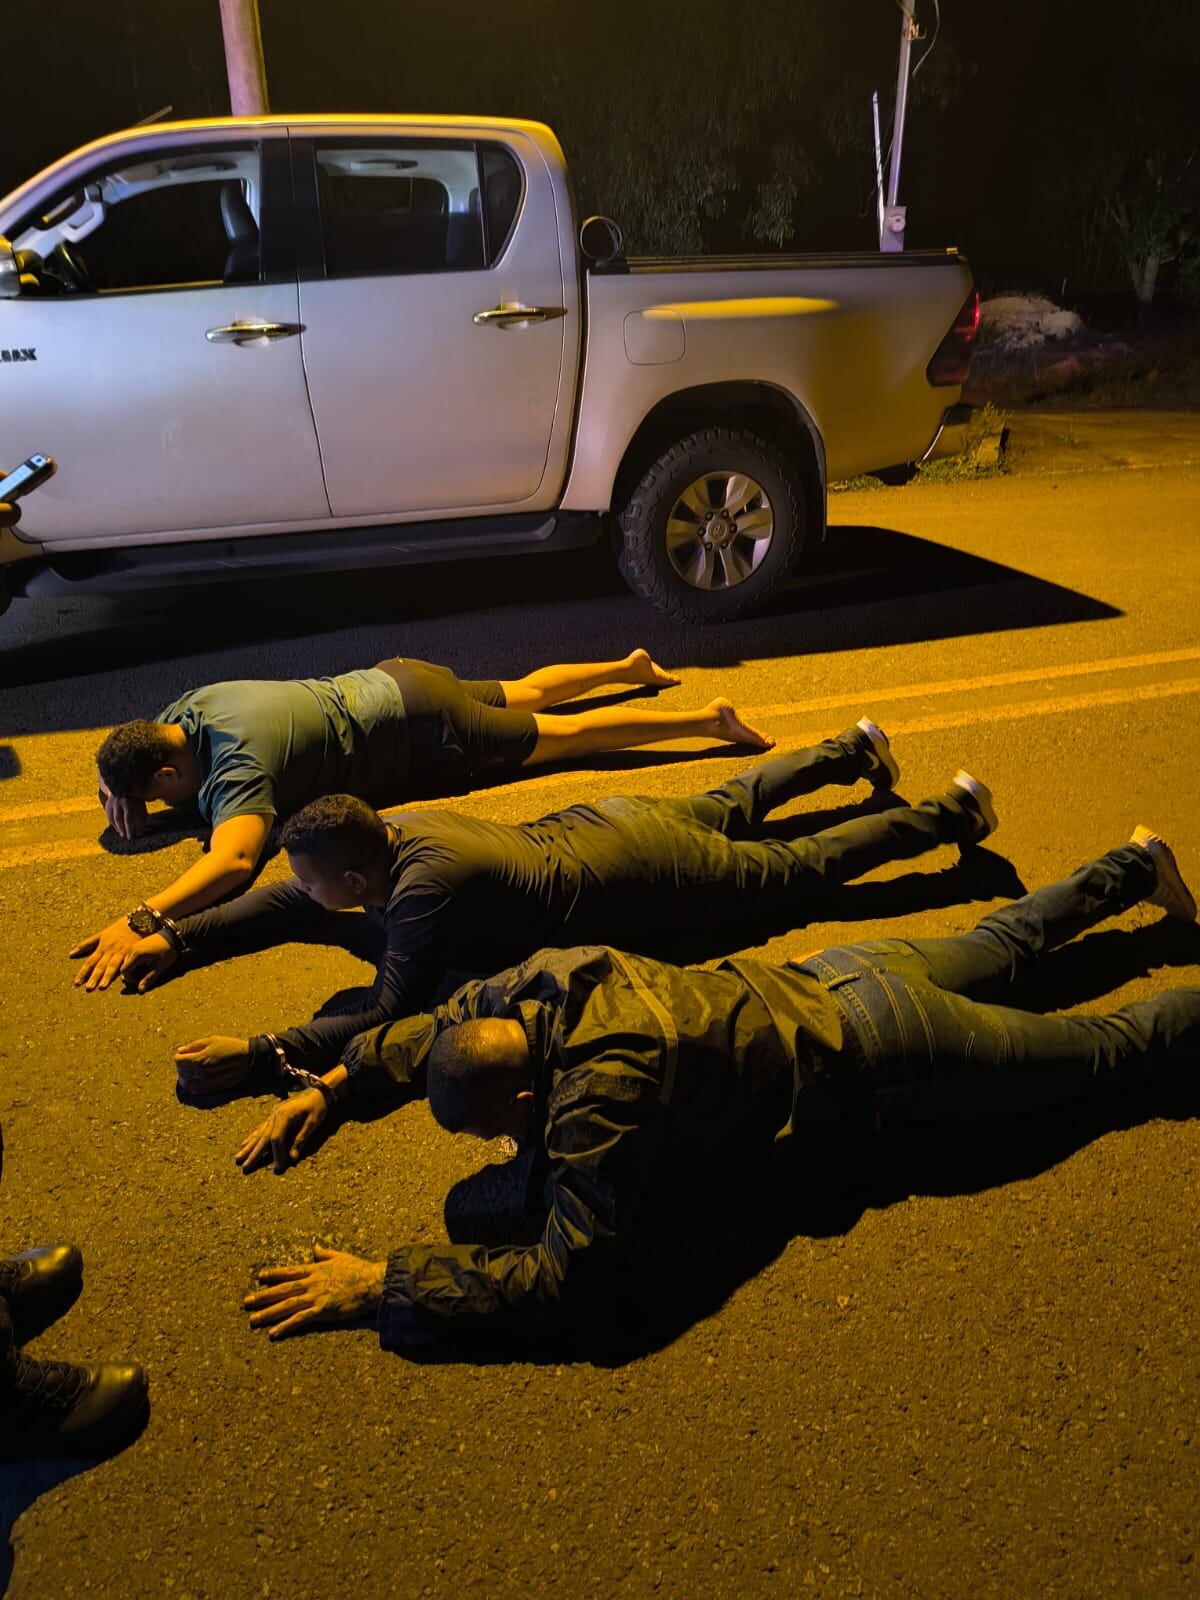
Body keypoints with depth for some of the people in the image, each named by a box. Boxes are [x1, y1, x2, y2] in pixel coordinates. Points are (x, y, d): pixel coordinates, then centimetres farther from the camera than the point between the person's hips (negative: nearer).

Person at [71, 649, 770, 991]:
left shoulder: (236, 761, -32)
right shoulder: (188, 709, -7)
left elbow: (234, 858, -47)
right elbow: (128, 750, 12)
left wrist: (143, 918, -55)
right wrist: (118, 789, -10)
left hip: (414, 726, -8)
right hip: (390, 682, 8)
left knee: (567, 733, 3)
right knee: (522, 694, 28)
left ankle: (706, 719, 14)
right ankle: (629, 668, 47)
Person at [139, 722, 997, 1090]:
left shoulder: (423, 888, -35)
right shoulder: (391, 829, -11)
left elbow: (389, 1018, -38)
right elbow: (287, 906, 1)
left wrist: (261, 1054, -39)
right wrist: (178, 940, -4)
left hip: (636, 874, -7)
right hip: (599, 823, 7)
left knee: (796, 868, 10)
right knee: (732, 805, 30)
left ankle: (950, 813, 27)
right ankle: (852, 749, 50)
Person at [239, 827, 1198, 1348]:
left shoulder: (601, 1087, -39)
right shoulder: (532, 984, -16)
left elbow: (558, 1278, -38)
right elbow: (427, 1033, 4)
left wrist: (378, 1284, -34)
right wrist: (328, 1089, -4)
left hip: (878, 1061, -7)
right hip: (829, 982, 7)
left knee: (1107, 1048, 14)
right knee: (1001, 950, 31)